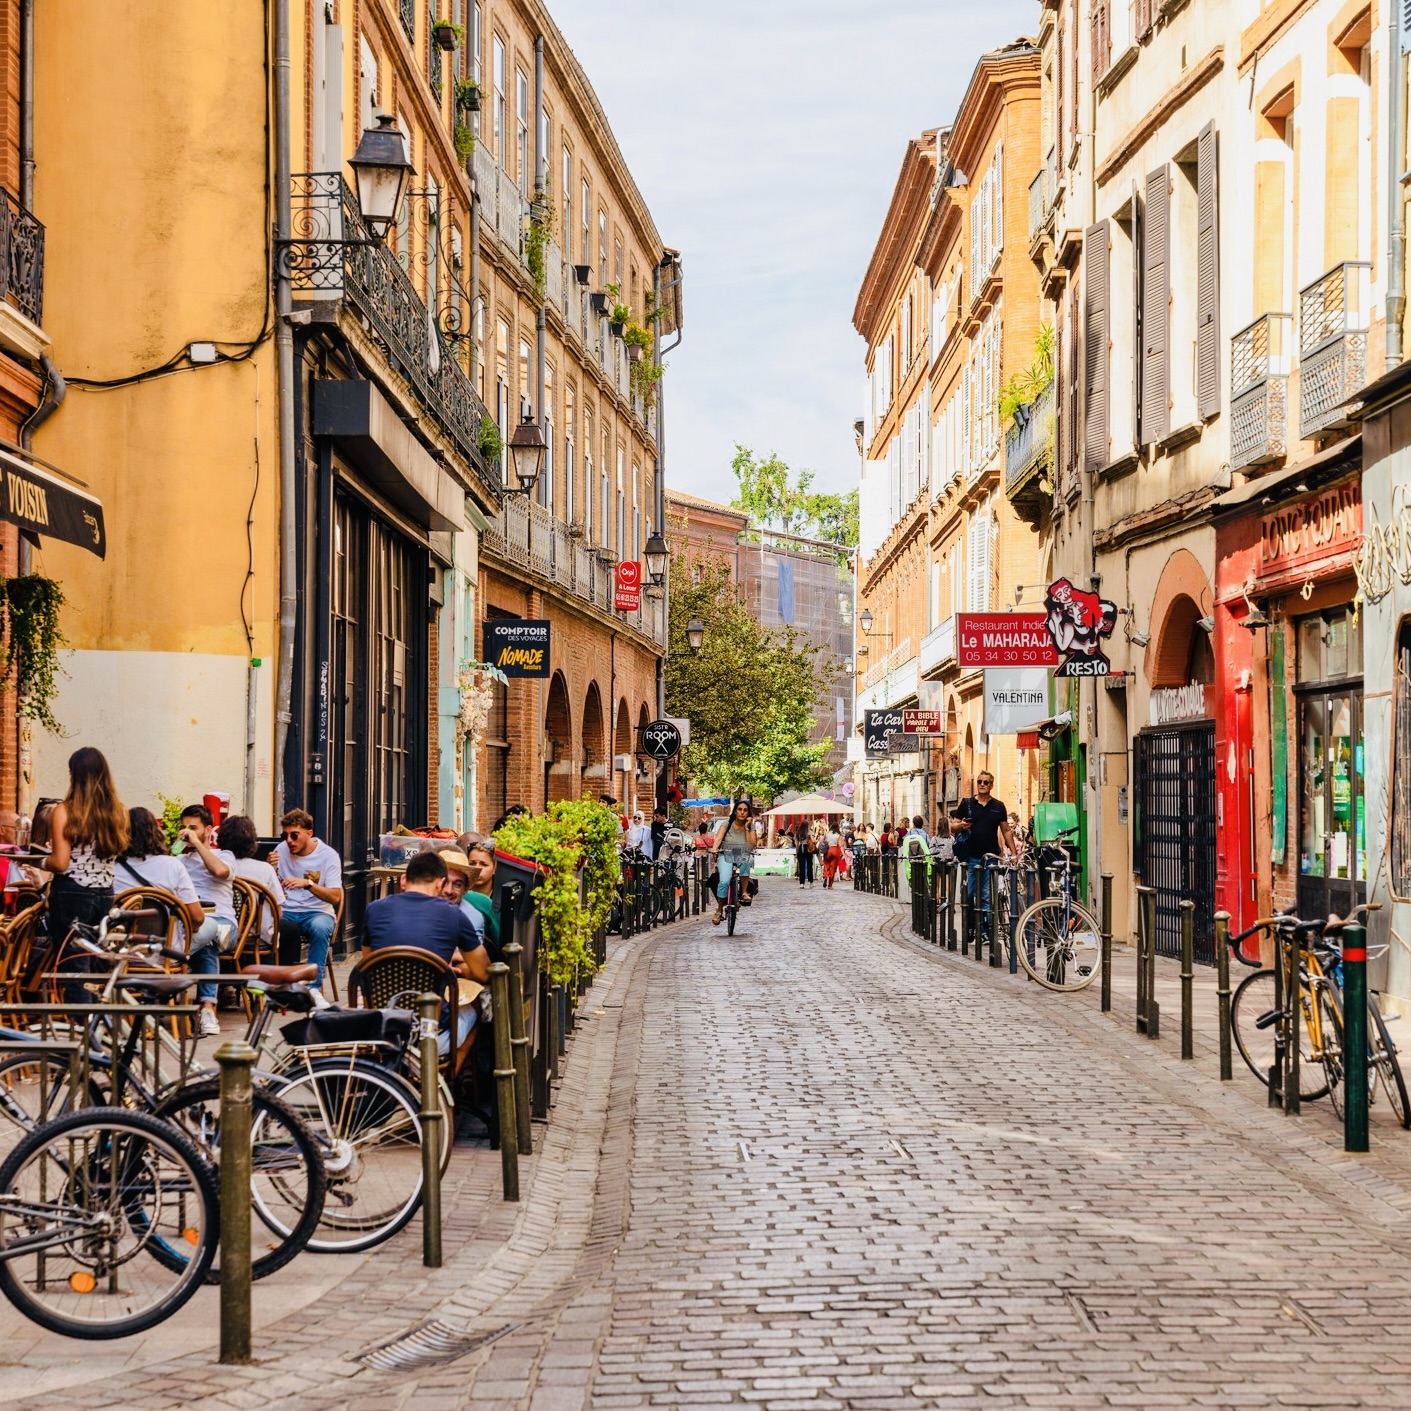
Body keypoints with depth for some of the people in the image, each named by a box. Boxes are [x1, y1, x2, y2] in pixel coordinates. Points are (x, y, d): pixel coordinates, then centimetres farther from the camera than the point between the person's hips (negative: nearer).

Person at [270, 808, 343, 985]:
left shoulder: (328, 855, -6)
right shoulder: (281, 850, 4)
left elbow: (335, 897, -14)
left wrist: (307, 883, -29)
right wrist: (270, 869, -12)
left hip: (317, 912, -2)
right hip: (286, 912, 2)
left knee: (320, 927, -37)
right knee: (289, 928, -34)